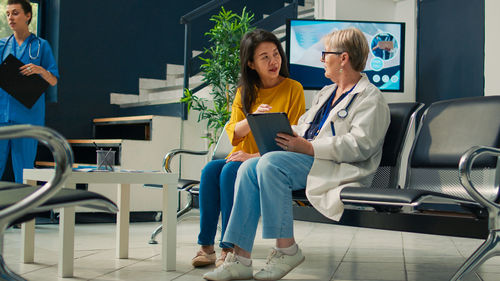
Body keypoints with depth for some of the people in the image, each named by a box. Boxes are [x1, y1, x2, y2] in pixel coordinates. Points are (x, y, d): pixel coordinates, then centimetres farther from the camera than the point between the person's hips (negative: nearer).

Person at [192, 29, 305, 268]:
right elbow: (232, 132, 4)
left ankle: (229, 247, -29)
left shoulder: (293, 89, 0)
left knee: (230, 172, -31)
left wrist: (254, 156, -16)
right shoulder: (244, 91, 14)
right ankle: (206, 245, -25)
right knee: (210, 169, -25)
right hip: (241, 158, 5)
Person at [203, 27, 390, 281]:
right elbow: (302, 126, 28)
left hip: (337, 168, -9)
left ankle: (286, 248, -21)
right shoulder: (326, 93, 28)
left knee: (270, 163, -29)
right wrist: (281, 132, 5)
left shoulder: (371, 98, -2)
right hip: (307, 159, 9)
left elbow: (359, 145, -16)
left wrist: (308, 147, -21)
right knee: (249, 168, -15)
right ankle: (240, 258, -20)